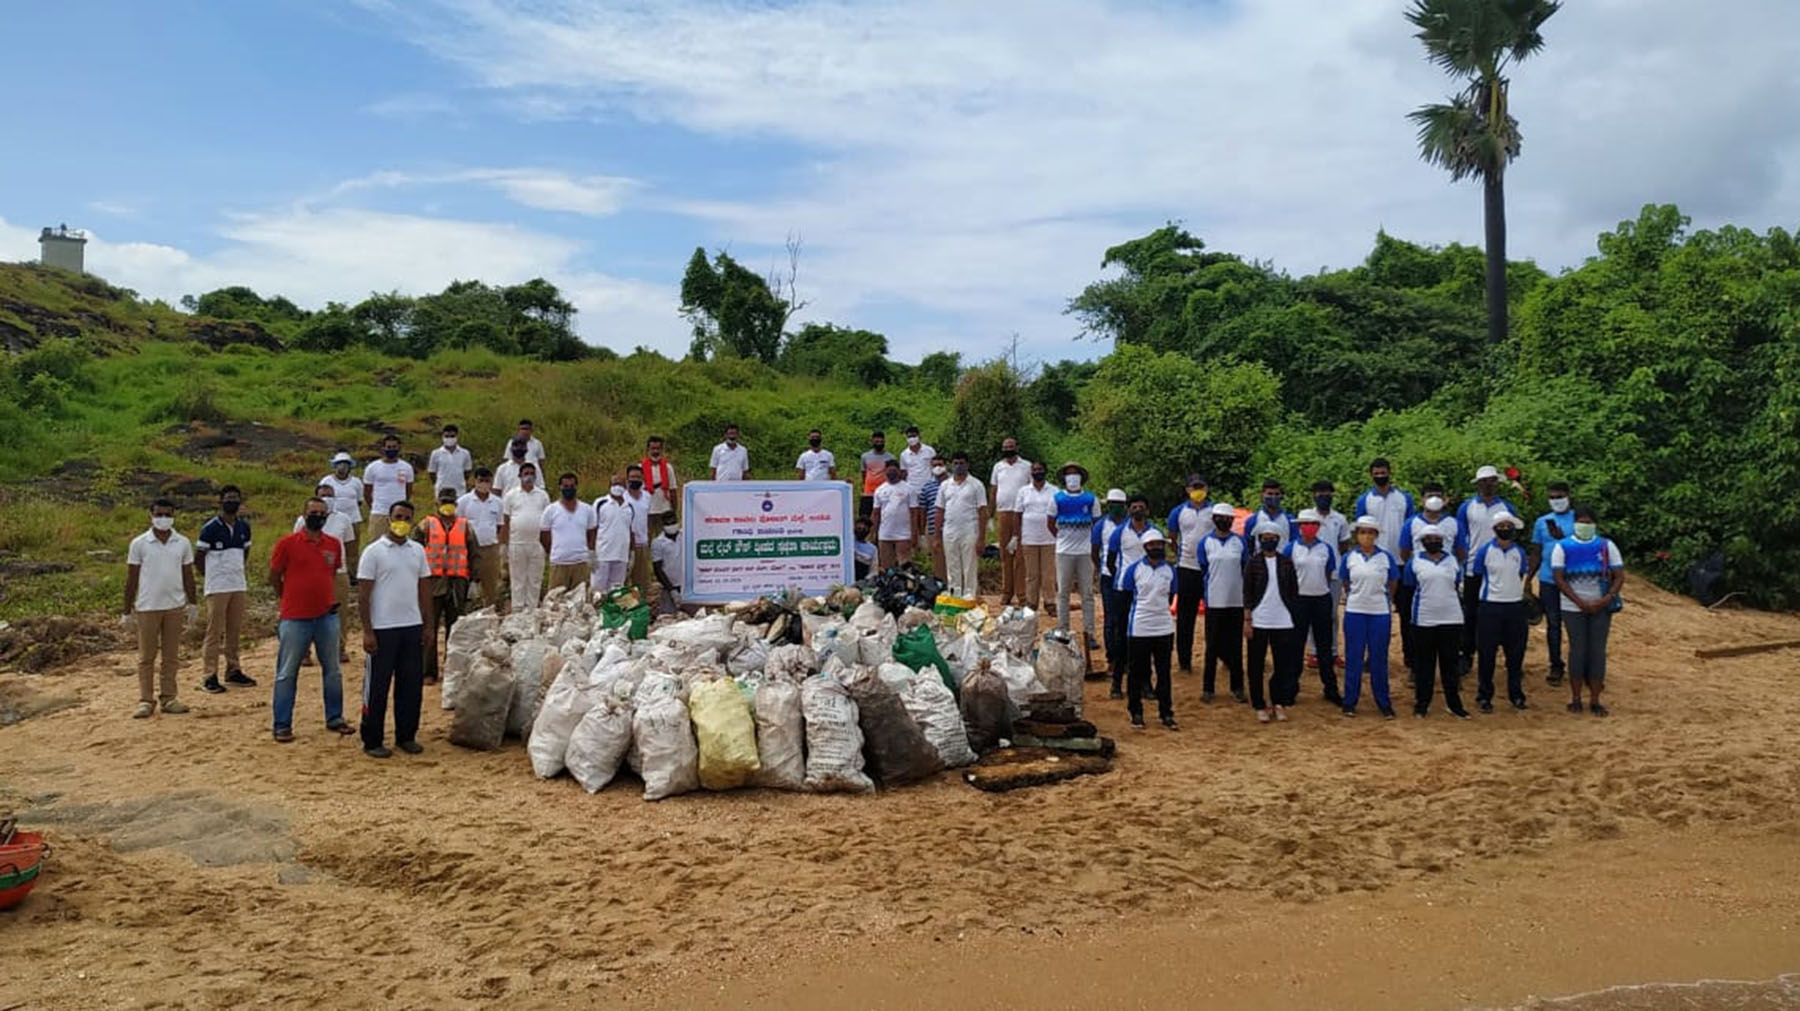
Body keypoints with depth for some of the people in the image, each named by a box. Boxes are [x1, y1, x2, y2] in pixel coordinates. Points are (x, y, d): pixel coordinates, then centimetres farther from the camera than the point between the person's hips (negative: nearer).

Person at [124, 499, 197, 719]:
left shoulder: (183, 543, 5)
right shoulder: (139, 544, -1)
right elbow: (131, 579, 1)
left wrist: (192, 604, 7)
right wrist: (127, 610, 1)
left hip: (175, 606, 2)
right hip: (147, 607, -2)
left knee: (171, 656, 7)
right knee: (146, 657, 3)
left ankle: (168, 698, 14)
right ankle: (146, 701, 9)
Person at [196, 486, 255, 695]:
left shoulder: (244, 526, 8)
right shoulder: (210, 528, -9)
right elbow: (198, 558, -3)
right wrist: (212, 576, 5)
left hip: (239, 585, 5)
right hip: (217, 588, -5)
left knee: (235, 631, 10)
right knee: (215, 632, -3)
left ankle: (233, 671, 18)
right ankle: (210, 676, 0)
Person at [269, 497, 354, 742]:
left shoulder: (334, 544, 5)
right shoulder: (287, 543, -7)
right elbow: (274, 577, 2)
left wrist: (333, 599, 10)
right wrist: (291, 600, 8)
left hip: (327, 616, 4)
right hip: (295, 618, -4)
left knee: (333, 670, 12)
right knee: (287, 674, 3)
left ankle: (334, 718, 24)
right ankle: (282, 725, 11)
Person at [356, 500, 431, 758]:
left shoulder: (417, 550, 10)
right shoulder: (373, 551, -5)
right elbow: (363, 594, -6)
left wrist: (427, 626, 9)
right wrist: (367, 631, -10)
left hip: (412, 627, 5)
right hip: (383, 629, -5)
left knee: (411, 685, 8)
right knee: (377, 688, 3)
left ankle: (406, 736, 20)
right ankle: (372, 741, 12)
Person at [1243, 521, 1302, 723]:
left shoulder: (1286, 562, 6)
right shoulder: (1253, 562, -1)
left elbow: (1294, 591, 9)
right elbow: (1247, 593, -2)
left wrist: (1295, 615, 4)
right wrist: (1247, 620, -7)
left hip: (1283, 621, 2)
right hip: (1259, 621, -2)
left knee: (1284, 663, 4)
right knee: (1256, 665, 3)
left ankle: (1279, 703, 18)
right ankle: (1259, 706, 13)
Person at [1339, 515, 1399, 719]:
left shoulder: (1386, 557, 0)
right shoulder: (1349, 557, 1)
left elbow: (1392, 585, 9)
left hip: (1380, 613, 0)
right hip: (1355, 612, 0)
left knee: (1379, 658, 6)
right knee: (1353, 657, 5)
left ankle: (1384, 703, 16)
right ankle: (1350, 702, 13)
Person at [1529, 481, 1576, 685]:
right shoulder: (1542, 522, 9)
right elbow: (1536, 554, 12)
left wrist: (1561, 537, -22)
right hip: (1548, 581, 2)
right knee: (1553, 624, 6)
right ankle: (1556, 667, 14)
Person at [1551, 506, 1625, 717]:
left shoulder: (1607, 546, 5)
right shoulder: (1563, 547, 0)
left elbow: (1619, 576, 2)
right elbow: (1559, 578, -6)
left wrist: (1606, 599, -13)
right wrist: (1581, 602, -13)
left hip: (1601, 607, 1)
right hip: (1573, 608, -1)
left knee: (1598, 651, 1)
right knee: (1577, 650, 0)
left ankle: (1595, 700, 6)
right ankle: (1575, 697, 9)